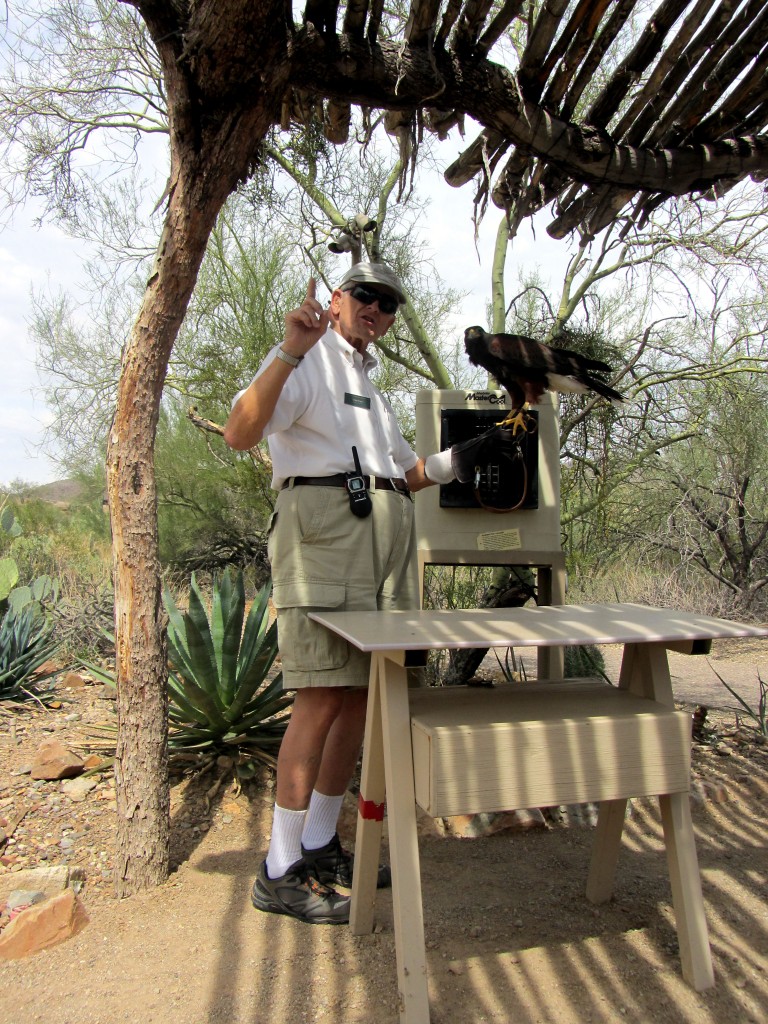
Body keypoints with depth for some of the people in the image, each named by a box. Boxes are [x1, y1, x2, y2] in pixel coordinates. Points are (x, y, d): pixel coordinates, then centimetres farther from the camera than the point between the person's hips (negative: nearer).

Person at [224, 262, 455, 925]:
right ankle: (280, 873, 0)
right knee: (324, 695, -12)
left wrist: (456, 460, 12)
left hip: (385, 536, 9)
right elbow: (239, 433, -15)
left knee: (362, 693, 8)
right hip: (324, 527, -9)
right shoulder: (307, 361, 3)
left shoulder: (372, 386, 29)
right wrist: (289, 352, -25)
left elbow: (404, 474, 31)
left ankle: (320, 845, 21)